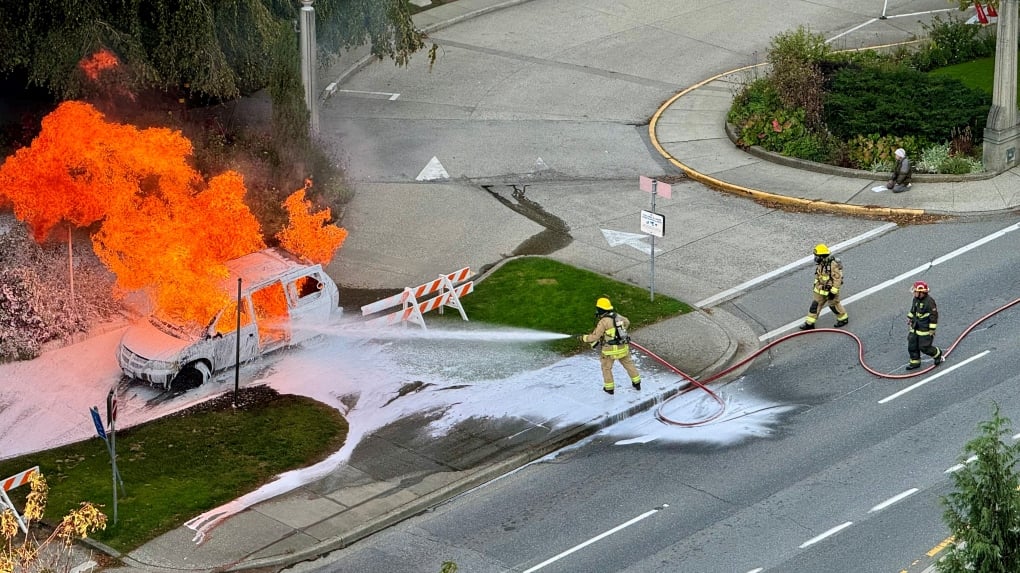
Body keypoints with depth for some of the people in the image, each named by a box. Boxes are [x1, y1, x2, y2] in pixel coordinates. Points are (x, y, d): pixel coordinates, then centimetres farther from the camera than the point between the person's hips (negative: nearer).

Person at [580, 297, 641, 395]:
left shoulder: (603, 321, -21)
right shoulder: (617, 316, 1)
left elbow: (595, 336, -18)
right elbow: (626, 322, 22)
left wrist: (584, 338, -3)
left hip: (611, 349, -6)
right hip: (623, 347, 6)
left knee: (606, 367, 15)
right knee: (628, 364, 21)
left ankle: (609, 388, 22)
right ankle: (636, 383, 30)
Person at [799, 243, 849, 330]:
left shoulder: (833, 265, -29)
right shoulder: (820, 263, -2)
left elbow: (837, 279, -25)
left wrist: (833, 292, -23)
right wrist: (816, 284, 23)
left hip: (830, 289, -8)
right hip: (820, 289, 8)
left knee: (834, 305, 11)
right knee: (815, 304, 8)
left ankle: (843, 319, 35)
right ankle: (809, 323, 15)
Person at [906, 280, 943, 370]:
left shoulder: (929, 301, -24)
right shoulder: (916, 299, 1)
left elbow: (934, 316, -20)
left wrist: (932, 330, -18)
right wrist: (910, 318, 24)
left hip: (925, 328, -8)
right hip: (915, 327, 8)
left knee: (924, 347, 0)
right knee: (912, 345, 9)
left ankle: (938, 354, 27)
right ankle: (915, 362, 24)